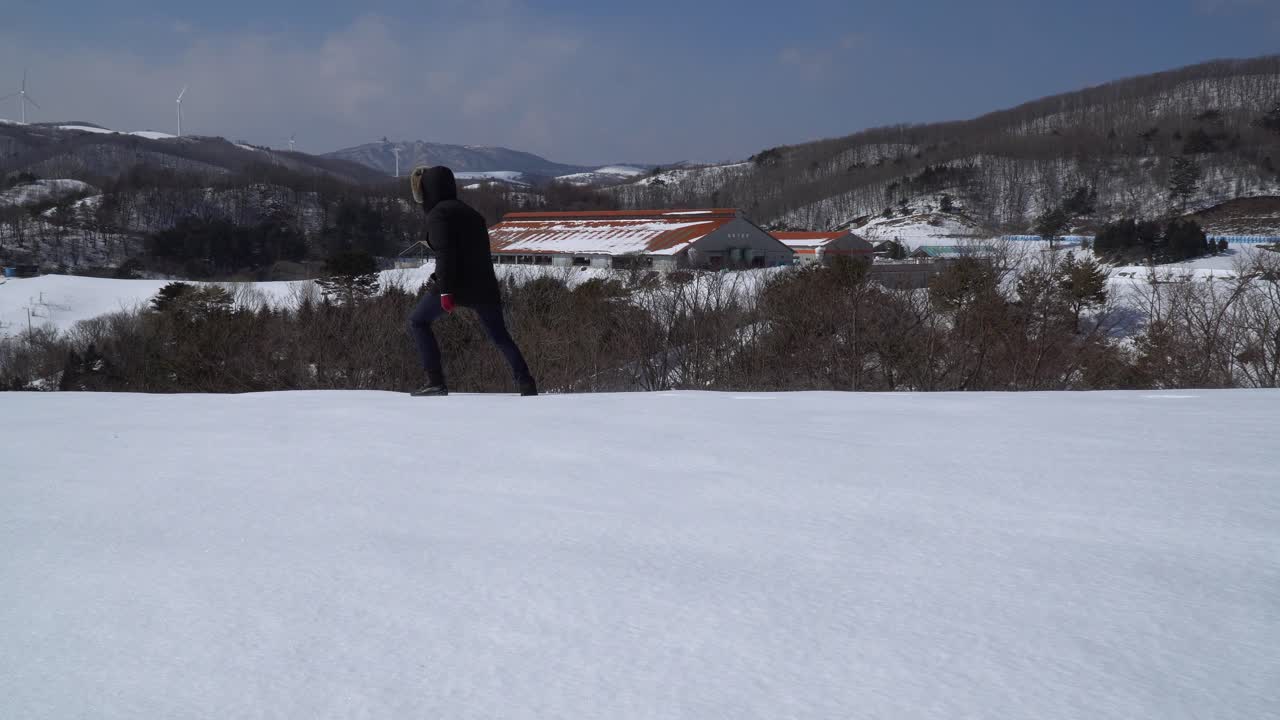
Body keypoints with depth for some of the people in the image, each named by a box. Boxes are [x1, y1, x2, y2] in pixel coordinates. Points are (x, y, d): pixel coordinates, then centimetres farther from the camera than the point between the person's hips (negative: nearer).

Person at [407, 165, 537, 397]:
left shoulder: (438, 214, -5)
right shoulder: (470, 212, 19)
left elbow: (445, 253, -17)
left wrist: (445, 290, -21)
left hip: (456, 284, -7)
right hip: (484, 284, 7)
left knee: (418, 322, 10)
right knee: (499, 335, 15)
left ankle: (436, 381, 0)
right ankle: (526, 383, 2)